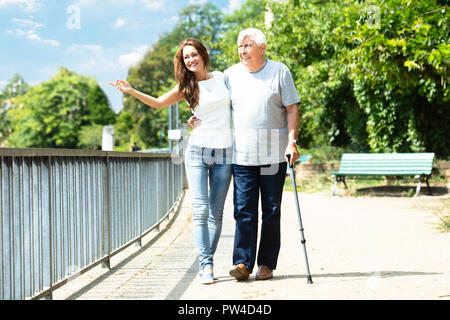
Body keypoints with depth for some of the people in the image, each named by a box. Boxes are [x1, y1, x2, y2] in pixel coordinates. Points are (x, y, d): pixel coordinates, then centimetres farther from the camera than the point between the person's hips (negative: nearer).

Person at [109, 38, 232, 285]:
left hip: (224, 153, 1)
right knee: (200, 210, -11)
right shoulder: (186, 87, 5)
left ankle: (208, 261, 12)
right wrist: (131, 91, -3)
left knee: (216, 212, 3)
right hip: (198, 152, -1)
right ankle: (205, 265, -10)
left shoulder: (222, 78, 7)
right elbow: (158, 102, 10)